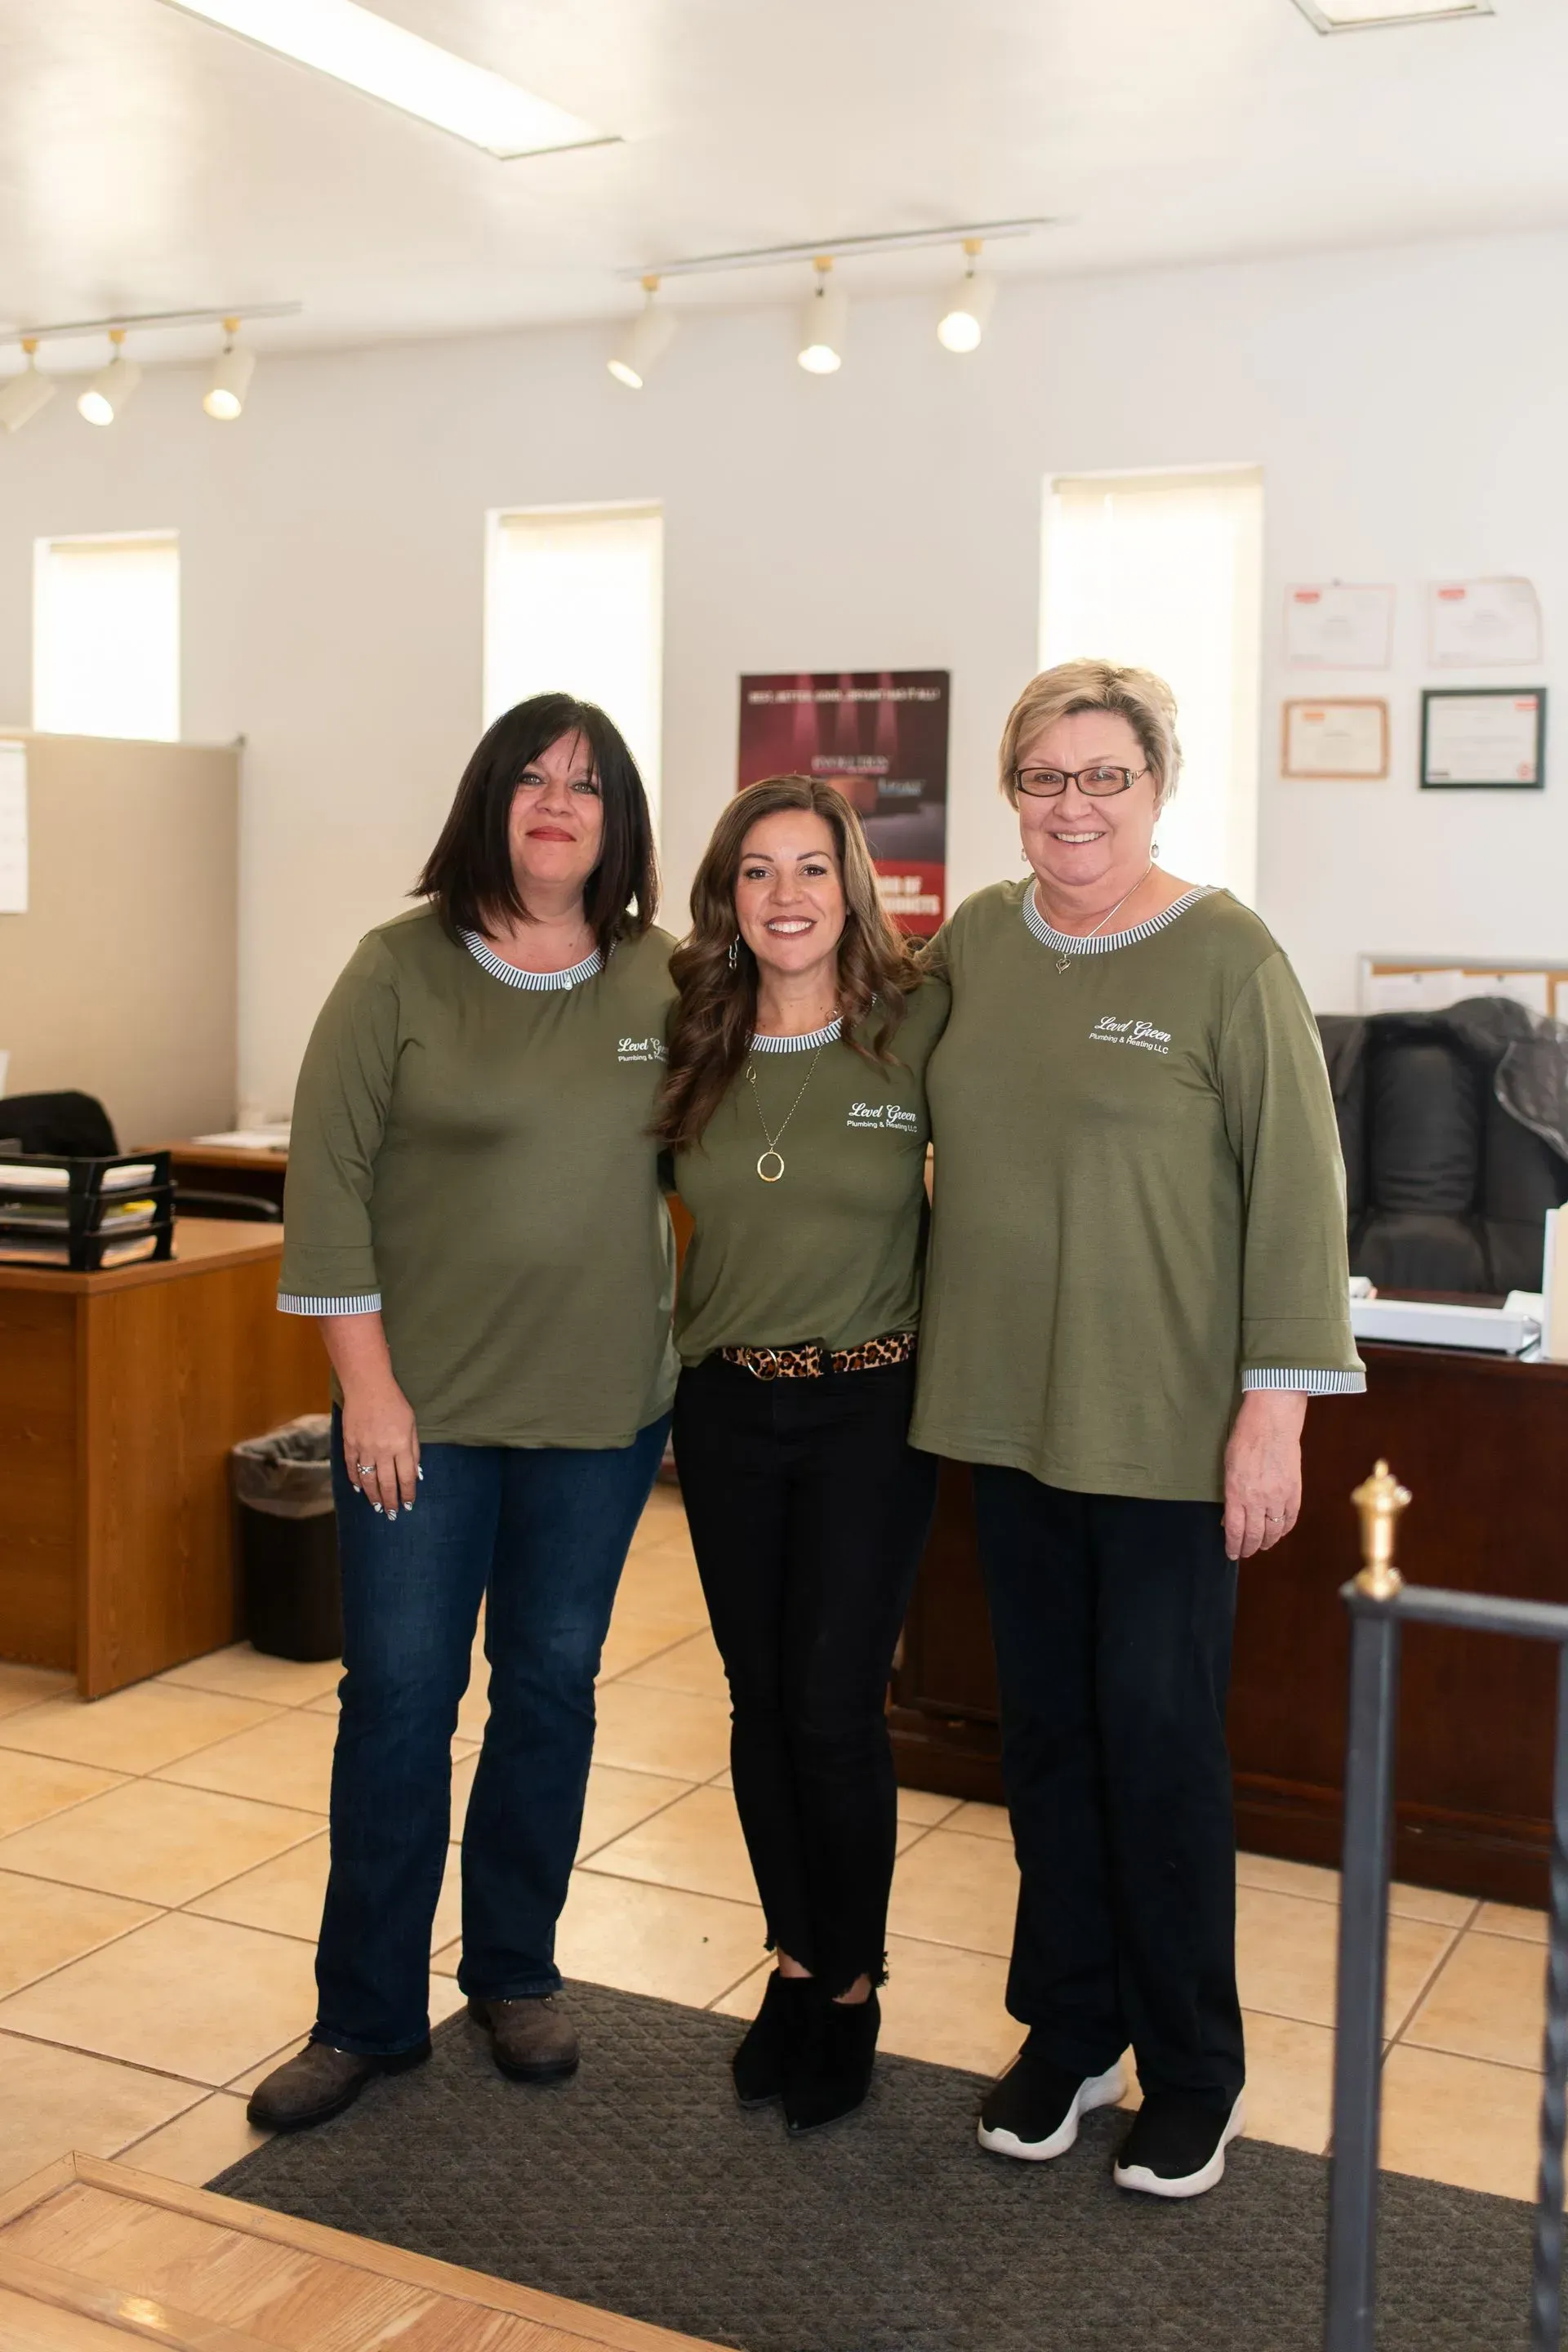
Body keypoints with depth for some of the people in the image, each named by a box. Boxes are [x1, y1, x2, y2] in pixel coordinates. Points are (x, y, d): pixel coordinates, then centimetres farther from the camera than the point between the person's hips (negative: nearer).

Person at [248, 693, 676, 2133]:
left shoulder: (667, 984, 2)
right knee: (398, 1700, 3)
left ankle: (515, 1972, 31)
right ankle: (366, 2016, 18)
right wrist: (369, 1388, -10)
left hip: (601, 1403, 3)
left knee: (552, 1689, 12)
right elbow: (329, 1180, -7)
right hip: (421, 1404, -2)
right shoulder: (401, 969, -5)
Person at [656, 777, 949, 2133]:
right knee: (760, 1702, 11)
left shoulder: (918, 1028, -9)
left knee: (833, 1707, -3)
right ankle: (795, 1960, 30)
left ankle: (851, 1988, 18)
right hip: (727, 1404, 4)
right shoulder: (694, 1044, 1)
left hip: (869, 1407, -3)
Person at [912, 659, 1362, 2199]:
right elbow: (941, 1133, 18)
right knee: (1046, 1727, 14)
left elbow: (1297, 1194, -10)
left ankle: (1191, 2072, 21)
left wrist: (1275, 1410, -13)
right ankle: (1067, 2031, 30)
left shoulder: (1228, 961, -9)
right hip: (1009, 1408, 5)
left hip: (1168, 1430, -5)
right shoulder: (974, 944, 6)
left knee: (1159, 1740, 3)